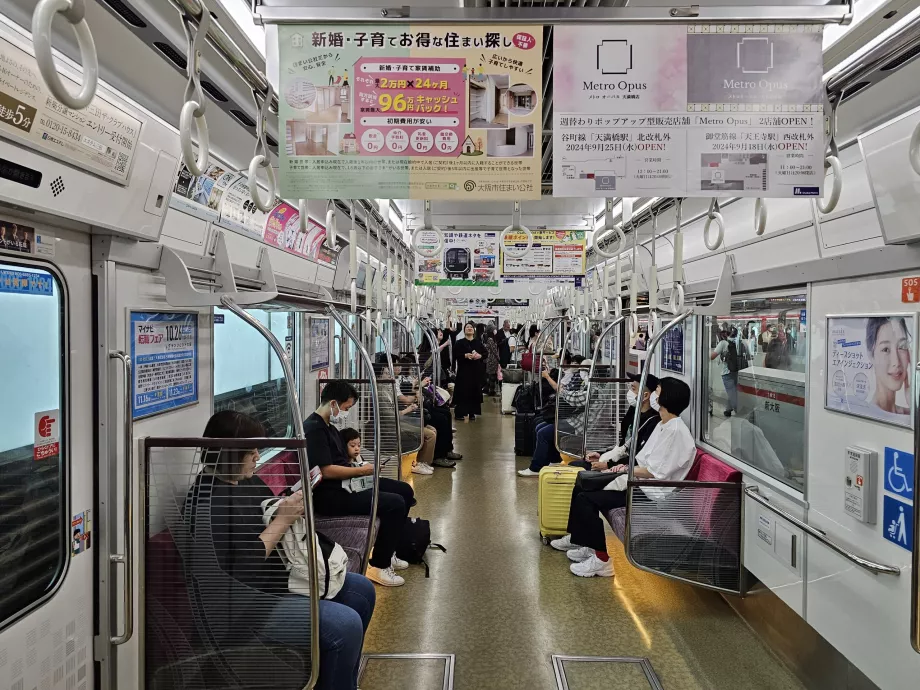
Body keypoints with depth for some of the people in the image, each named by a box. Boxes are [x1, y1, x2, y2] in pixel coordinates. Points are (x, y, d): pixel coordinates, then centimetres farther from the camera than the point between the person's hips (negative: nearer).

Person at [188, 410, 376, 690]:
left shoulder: (248, 480, 5)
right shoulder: (209, 502, -23)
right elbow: (242, 567, -26)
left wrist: (293, 507, -4)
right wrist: (283, 519, -22)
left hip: (278, 576, 10)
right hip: (247, 601, -10)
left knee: (361, 590, 10)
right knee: (345, 625, -21)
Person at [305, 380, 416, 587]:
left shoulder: (327, 427, 16)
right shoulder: (313, 428, -17)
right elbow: (326, 471, -23)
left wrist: (361, 468, 2)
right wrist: (361, 471, -13)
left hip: (343, 485, 11)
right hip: (328, 495, -11)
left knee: (405, 490, 8)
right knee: (395, 504, -21)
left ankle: (387, 550, 20)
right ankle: (379, 565, -7)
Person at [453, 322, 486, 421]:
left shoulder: (479, 342, 12)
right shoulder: (459, 343, 2)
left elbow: (485, 353, 10)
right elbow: (455, 355, -6)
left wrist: (480, 355, -10)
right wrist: (465, 355, -19)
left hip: (477, 370, 3)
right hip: (464, 370, -3)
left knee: (475, 391, 3)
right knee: (463, 391, -6)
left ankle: (472, 412, 11)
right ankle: (460, 413, 0)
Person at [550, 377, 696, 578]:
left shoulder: (676, 431, -19)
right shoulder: (663, 425, 12)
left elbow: (654, 472, -21)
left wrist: (626, 469, -11)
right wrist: (626, 467, -1)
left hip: (653, 492, -10)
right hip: (641, 479, 10)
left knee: (587, 499, -19)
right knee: (582, 486, 5)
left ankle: (601, 560, -11)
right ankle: (578, 539, 17)